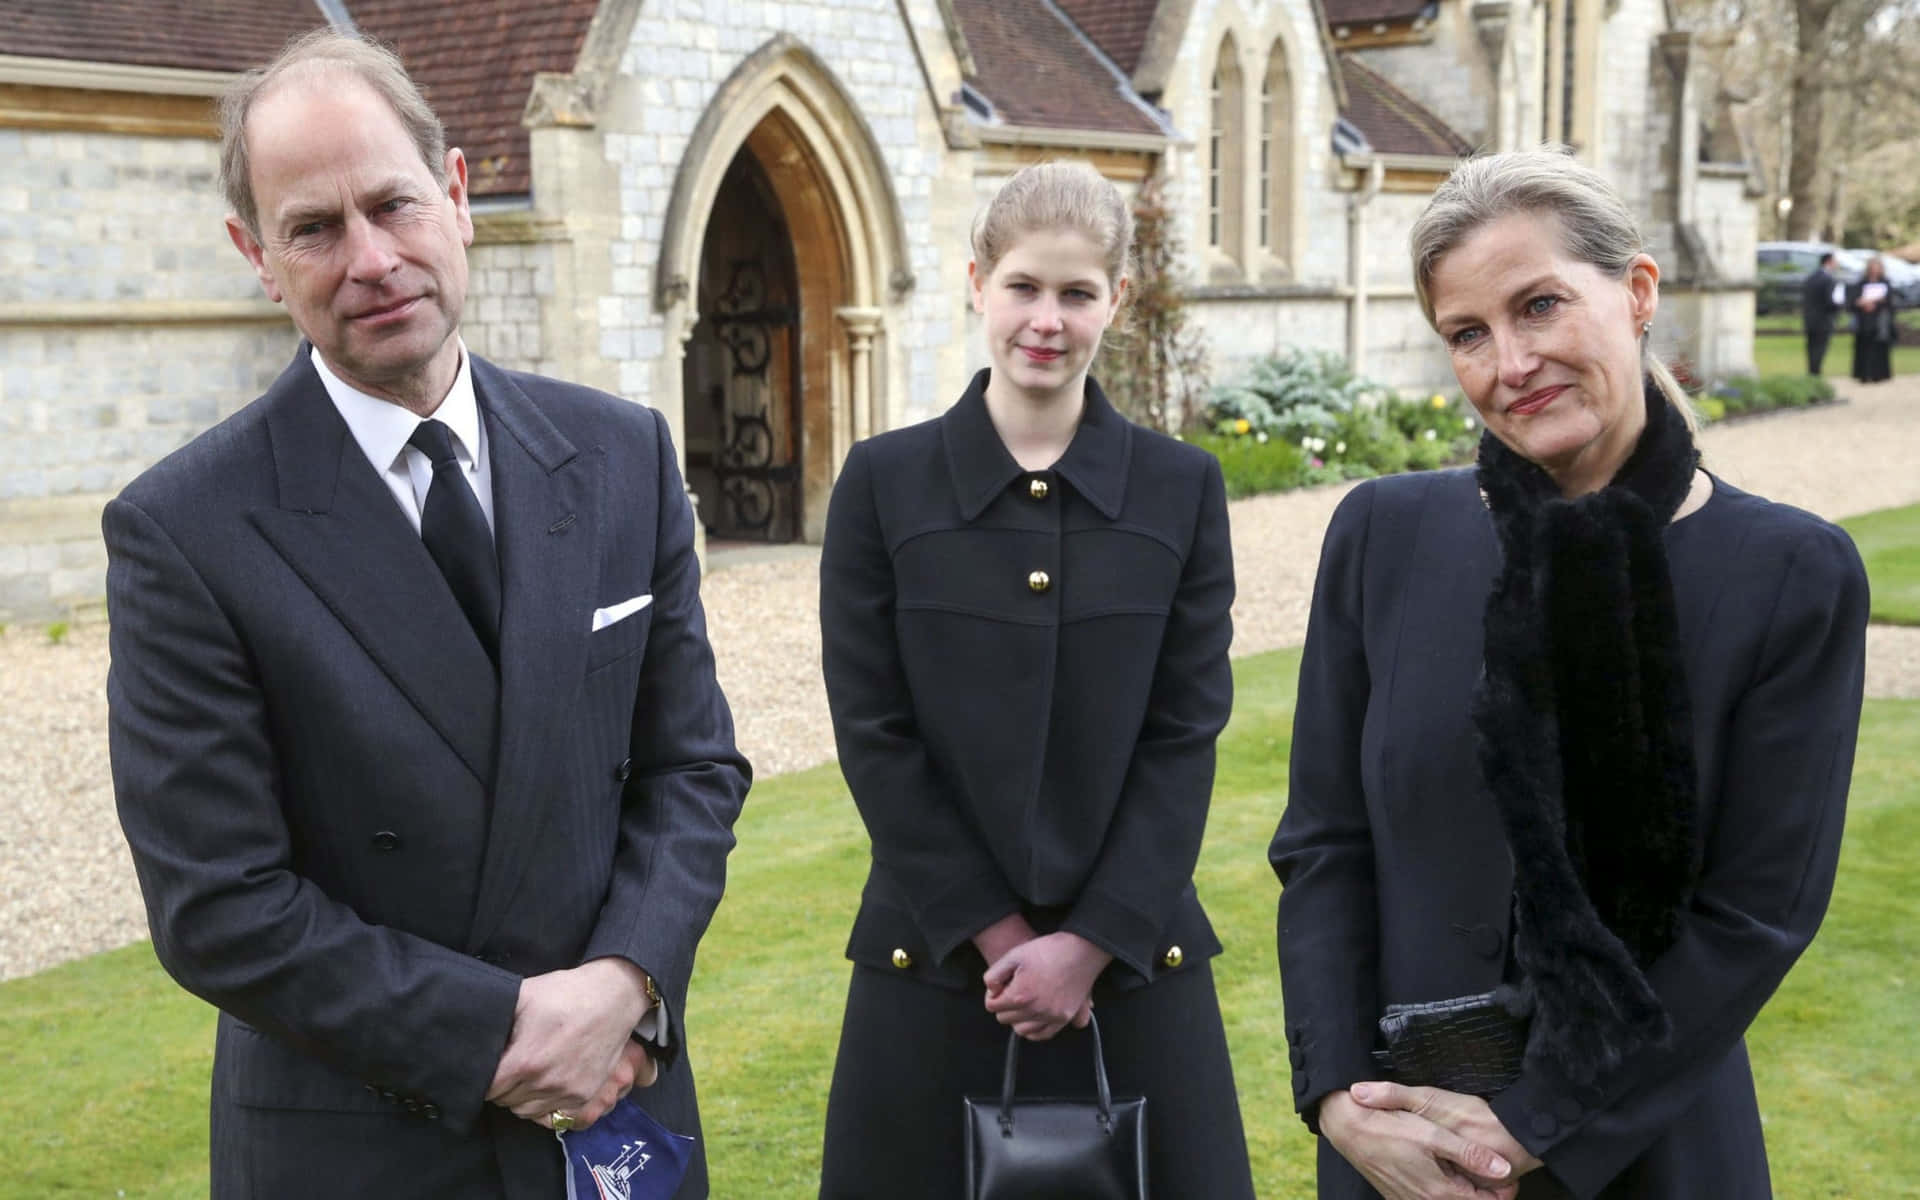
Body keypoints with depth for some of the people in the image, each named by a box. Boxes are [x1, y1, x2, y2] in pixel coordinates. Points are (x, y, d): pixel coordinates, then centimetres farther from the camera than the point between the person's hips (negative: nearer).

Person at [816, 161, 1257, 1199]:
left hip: (1130, 953, 1)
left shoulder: (1183, 487, 2)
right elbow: (874, 733, -4)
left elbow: (1187, 732, -2)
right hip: (936, 957, 0)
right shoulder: (883, 481, -1)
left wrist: (1092, 941, -9)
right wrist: (995, 932, -9)